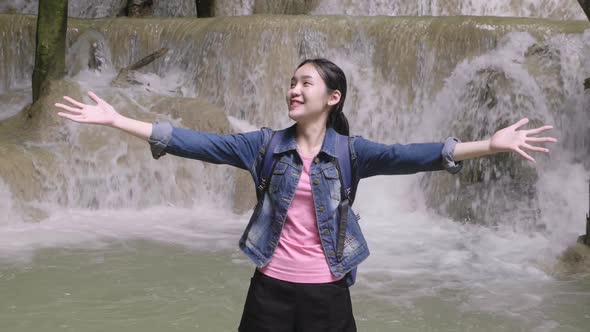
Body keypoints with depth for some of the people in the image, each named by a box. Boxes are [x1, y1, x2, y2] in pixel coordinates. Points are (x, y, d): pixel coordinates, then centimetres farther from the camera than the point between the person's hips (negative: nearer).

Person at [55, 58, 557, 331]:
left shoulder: (350, 151, -3)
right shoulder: (265, 145, 1)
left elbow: (406, 156, -16)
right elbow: (199, 143, -5)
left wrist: (490, 145, -28)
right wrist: (117, 120, -12)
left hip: (326, 290, -1)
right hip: (271, 286, 1)